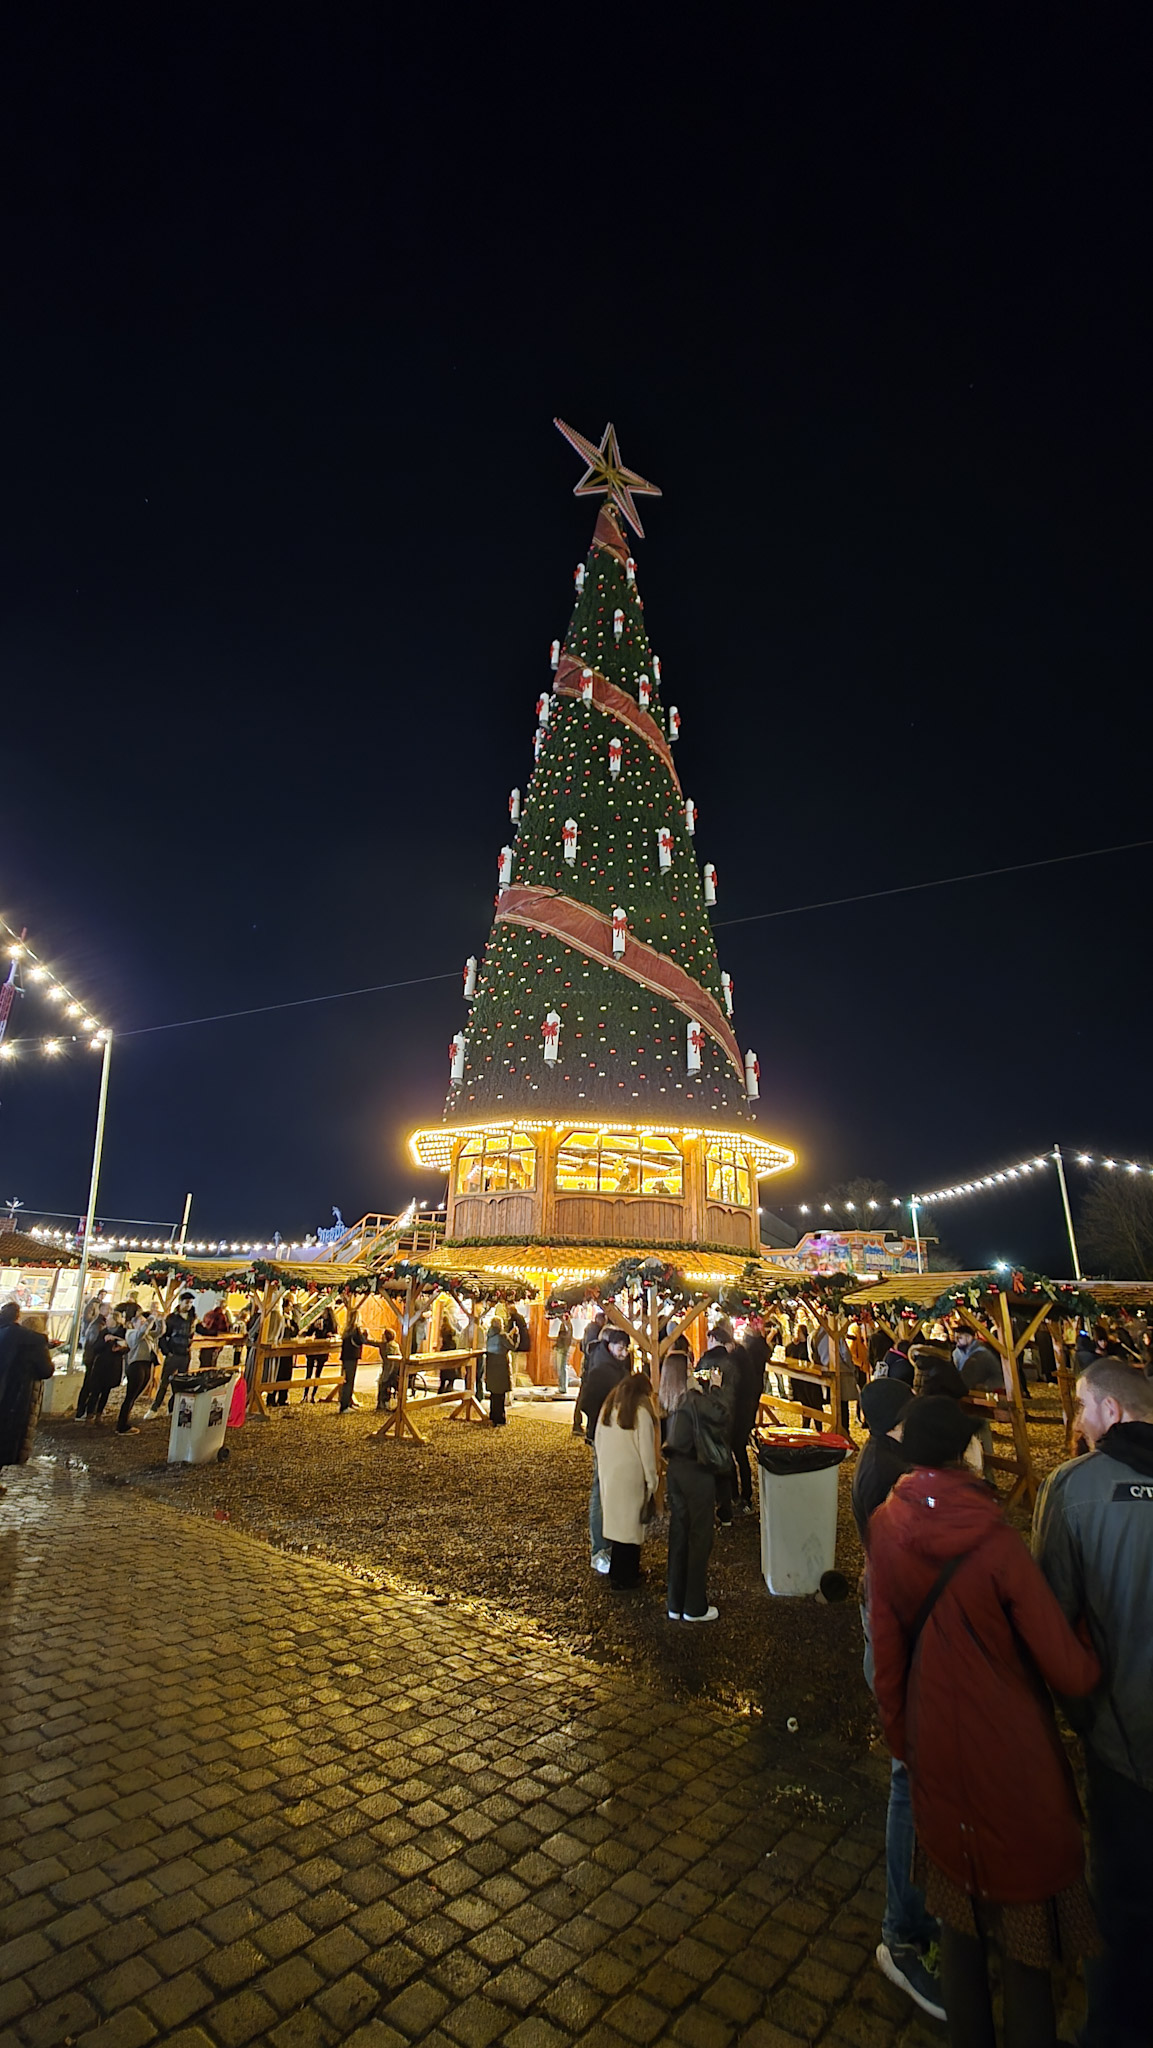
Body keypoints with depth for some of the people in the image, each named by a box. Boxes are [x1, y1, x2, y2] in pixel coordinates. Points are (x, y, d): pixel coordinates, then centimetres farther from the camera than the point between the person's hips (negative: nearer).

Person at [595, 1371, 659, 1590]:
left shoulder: (608, 1406, 8)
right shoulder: (641, 1410, -10)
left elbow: (598, 1442, 12)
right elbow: (646, 1449, -10)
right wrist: (652, 1480, -2)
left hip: (607, 1472, 6)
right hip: (630, 1474, -6)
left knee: (614, 1519, 15)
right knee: (630, 1522, 4)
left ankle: (617, 1571, 25)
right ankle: (623, 1578, 12)